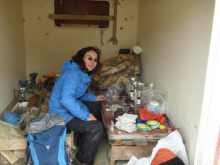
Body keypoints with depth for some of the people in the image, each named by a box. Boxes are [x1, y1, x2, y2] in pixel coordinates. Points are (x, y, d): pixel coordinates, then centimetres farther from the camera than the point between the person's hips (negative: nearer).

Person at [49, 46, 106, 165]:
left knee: (97, 106, 25)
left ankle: (82, 141, 36)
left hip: (70, 107, 11)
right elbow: (66, 99, -39)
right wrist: (86, 116, -33)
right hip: (62, 114, -11)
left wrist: (94, 98, 12)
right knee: (96, 127, -22)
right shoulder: (72, 74, -26)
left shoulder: (83, 73, 7)